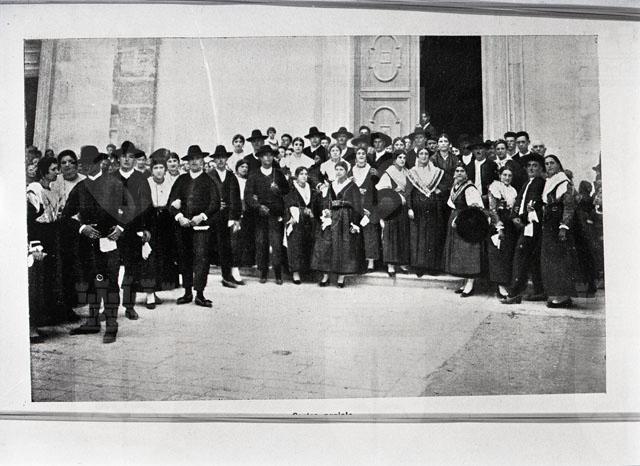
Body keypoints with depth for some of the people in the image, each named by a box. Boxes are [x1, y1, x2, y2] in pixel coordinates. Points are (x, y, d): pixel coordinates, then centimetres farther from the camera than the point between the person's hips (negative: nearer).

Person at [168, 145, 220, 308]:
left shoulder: (209, 181, 7)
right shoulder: (181, 180, 14)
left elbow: (215, 203, -1)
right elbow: (172, 202, 8)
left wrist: (201, 216, -14)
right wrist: (179, 217, -8)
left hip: (201, 225, -3)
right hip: (183, 225, 3)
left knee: (201, 256, -12)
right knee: (184, 258, 5)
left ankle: (199, 294, -10)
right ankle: (187, 293, 15)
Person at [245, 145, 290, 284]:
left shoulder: (279, 174, 14)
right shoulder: (254, 176, 8)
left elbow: (288, 191, 16)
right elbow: (247, 195, 0)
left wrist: (279, 190, -6)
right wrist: (258, 206, -16)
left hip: (276, 215, 0)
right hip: (260, 214, 0)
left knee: (276, 243, -7)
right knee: (261, 243, 0)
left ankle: (278, 275, -2)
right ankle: (263, 273, 10)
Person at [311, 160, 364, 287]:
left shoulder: (352, 187, 0)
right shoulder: (330, 186, 13)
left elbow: (356, 207, -4)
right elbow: (324, 203, 10)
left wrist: (354, 223, -11)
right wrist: (325, 211, -11)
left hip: (346, 220, -4)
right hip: (331, 219, 4)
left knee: (344, 248, -3)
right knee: (326, 246, -3)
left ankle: (341, 277, 3)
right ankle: (325, 276, 3)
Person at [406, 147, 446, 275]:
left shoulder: (436, 172, 8)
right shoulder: (412, 173, 4)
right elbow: (409, 192, -1)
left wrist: (439, 191, -4)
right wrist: (410, 208, -9)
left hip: (432, 209, 1)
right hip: (417, 209, -1)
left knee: (433, 237, 2)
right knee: (417, 237, -3)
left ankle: (432, 265, 8)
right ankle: (419, 266, 1)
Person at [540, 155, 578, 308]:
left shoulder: (565, 183, -7)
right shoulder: (547, 183, 16)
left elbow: (569, 207, -13)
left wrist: (564, 227, -20)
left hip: (560, 225, -8)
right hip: (548, 226, 8)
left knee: (561, 259, -6)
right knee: (549, 259, 6)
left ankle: (563, 295, -3)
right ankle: (554, 294, 9)